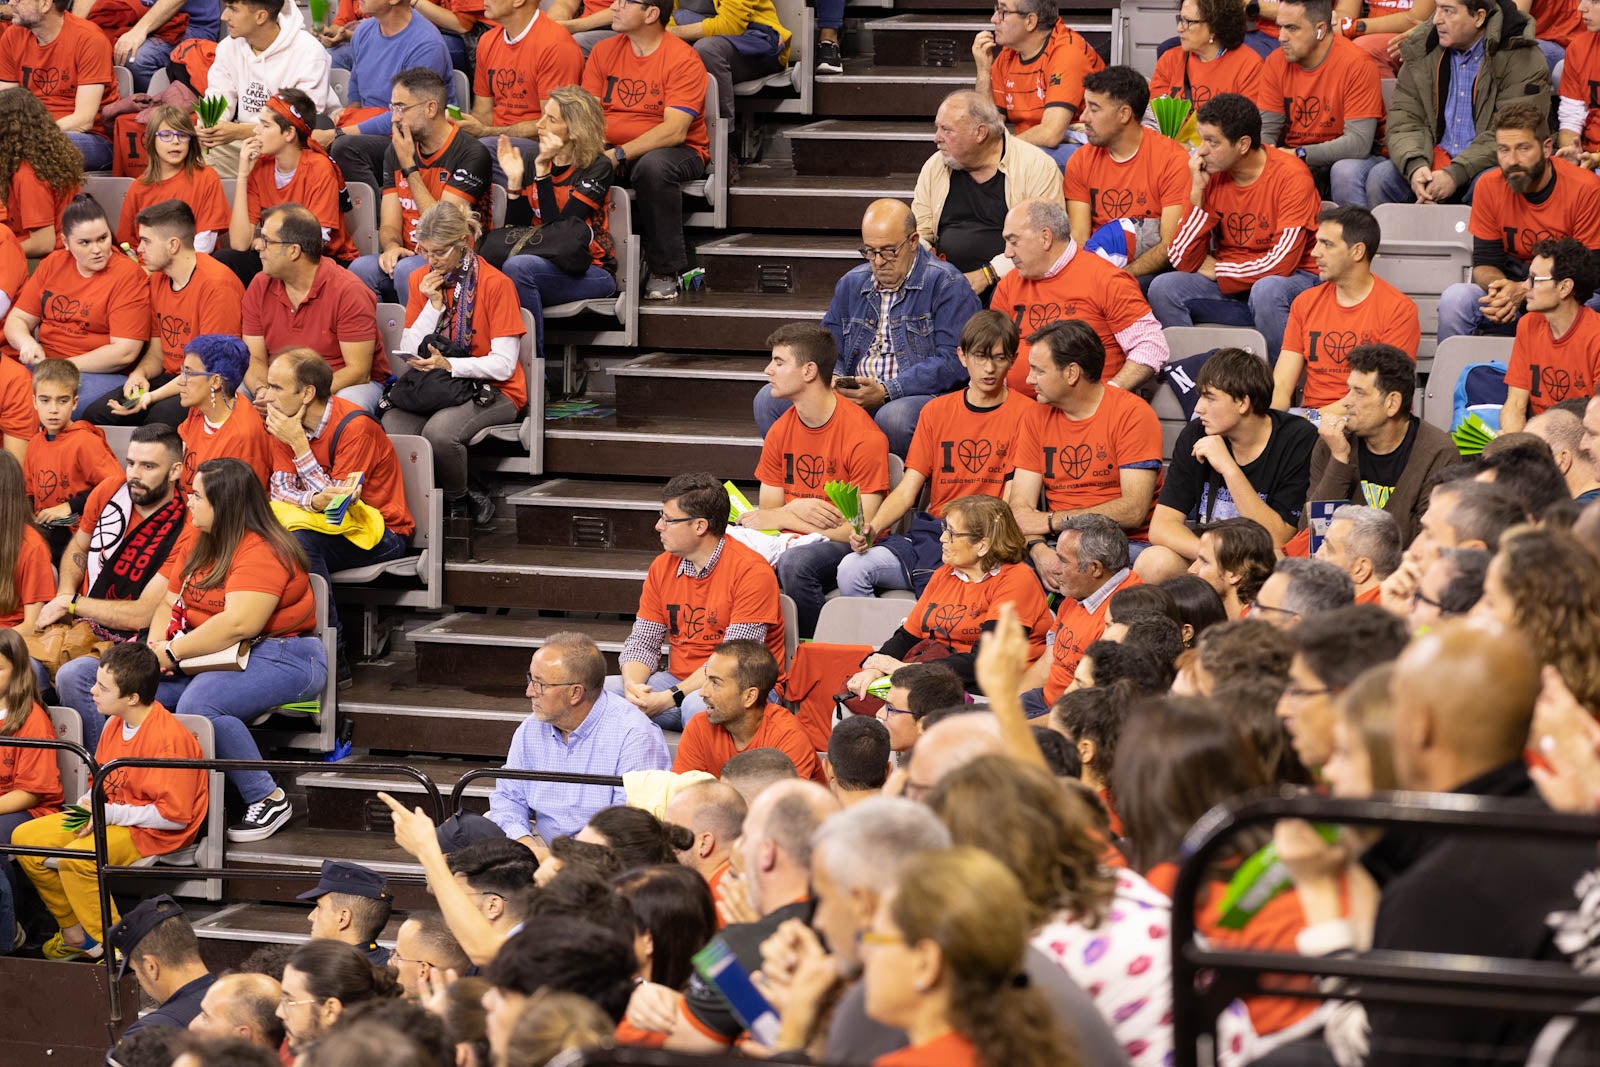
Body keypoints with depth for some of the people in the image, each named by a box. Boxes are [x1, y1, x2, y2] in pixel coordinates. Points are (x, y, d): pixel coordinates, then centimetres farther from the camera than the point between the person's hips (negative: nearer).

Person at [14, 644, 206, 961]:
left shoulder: (169, 738, -24)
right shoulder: (115, 726, 2)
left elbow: (175, 815, -24)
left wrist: (111, 814, -20)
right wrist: (88, 805, -6)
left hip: (156, 833, -9)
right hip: (112, 818, 9)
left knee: (78, 857, -32)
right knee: (25, 838, 1)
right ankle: (74, 933, 8)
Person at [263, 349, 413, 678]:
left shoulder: (354, 426, -20)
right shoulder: (286, 423, -1)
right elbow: (279, 488, -7)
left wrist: (298, 443, -24)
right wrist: (312, 500, -30)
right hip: (327, 527, 6)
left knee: (300, 542, -32)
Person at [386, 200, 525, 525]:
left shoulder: (496, 284, -9)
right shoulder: (421, 281, 8)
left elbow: (504, 364, -12)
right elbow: (409, 352, 4)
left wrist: (449, 364, -25)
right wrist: (434, 305, -8)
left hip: (492, 390, -4)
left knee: (439, 431, -35)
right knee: (392, 424, -30)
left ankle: (460, 503, -9)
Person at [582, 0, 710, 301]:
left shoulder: (683, 58, -10)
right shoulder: (603, 51, 8)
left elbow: (675, 131, -20)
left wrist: (620, 154, -28)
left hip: (675, 151, -4)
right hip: (611, 152, 4)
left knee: (653, 165, -39)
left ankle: (664, 270, -24)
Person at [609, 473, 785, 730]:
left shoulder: (751, 571, -14)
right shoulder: (662, 567, 8)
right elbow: (643, 642, 9)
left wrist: (671, 698, -25)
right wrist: (632, 686, -15)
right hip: (678, 680, 6)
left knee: (697, 705, -40)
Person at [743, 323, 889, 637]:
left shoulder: (864, 437, -13)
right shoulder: (780, 432, 9)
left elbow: (863, 528, -15)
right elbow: (767, 512, 9)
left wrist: (781, 518, -15)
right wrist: (794, 509, -17)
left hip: (844, 549, -5)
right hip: (792, 544, 5)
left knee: (795, 562, -36)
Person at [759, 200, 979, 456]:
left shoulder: (945, 284, -2)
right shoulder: (851, 283, 19)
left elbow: (952, 361, -12)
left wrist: (886, 391, -21)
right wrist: (831, 383, -5)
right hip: (851, 396, 6)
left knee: (893, 417, -42)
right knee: (770, 400, -13)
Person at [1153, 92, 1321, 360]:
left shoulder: (1291, 176, -15)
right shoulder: (1208, 175, -2)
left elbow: (1281, 263, -19)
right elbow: (1183, 263, -7)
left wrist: (1216, 269, -9)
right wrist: (1197, 193, -14)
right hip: (1227, 288, 4)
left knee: (1267, 290, -37)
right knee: (1163, 288, -19)